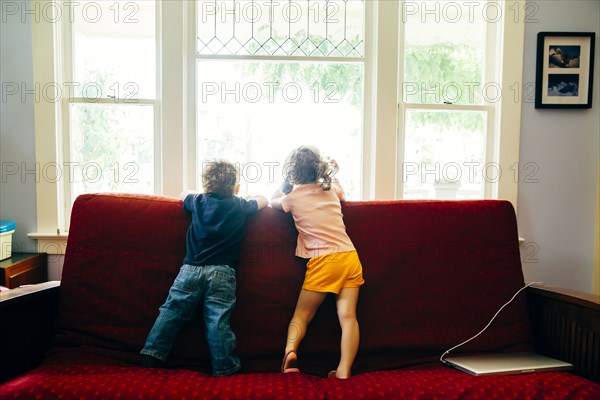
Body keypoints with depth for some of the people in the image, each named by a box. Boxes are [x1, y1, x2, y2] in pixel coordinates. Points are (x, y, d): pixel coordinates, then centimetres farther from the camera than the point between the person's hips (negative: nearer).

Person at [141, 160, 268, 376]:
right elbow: (263, 200, 27)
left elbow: (184, 194, 37)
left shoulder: (198, 201, 15)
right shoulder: (240, 206, 10)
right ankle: (225, 368, -2)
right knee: (218, 320, -5)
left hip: (191, 269, 2)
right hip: (222, 273, -2)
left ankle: (152, 354, 2)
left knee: (171, 311, 6)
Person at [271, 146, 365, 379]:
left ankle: (290, 350, -16)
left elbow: (272, 201, 27)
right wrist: (331, 173, 47)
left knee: (302, 314, 8)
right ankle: (344, 371, -11)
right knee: (348, 315, -3)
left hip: (324, 261, -4)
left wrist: (287, 181, 27)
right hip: (350, 257, 4)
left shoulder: (293, 197, 3)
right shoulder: (330, 189, 15)